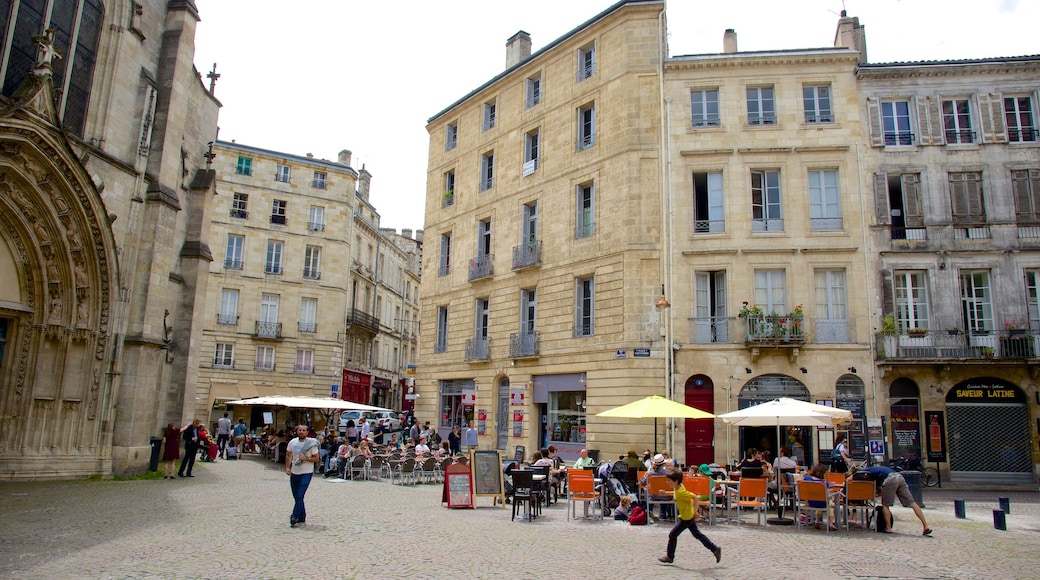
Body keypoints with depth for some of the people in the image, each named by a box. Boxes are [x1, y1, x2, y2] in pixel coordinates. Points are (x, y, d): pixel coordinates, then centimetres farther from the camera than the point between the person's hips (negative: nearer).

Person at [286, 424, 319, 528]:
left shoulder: (311, 443, -9)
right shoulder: (292, 442, 4)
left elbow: (316, 458, -6)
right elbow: (288, 456, 14)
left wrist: (306, 458, -20)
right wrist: (287, 467, 2)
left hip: (306, 473, -5)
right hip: (294, 473, 5)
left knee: (299, 496, -13)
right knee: (296, 497, 13)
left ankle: (294, 518, -10)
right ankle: (301, 517, 25)